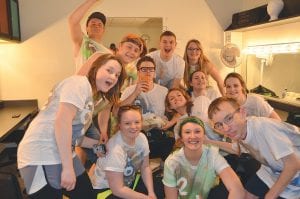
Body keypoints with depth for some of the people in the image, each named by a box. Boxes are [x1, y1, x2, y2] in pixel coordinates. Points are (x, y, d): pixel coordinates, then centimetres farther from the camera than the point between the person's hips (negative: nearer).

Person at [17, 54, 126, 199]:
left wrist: (95, 143, 14)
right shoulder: (80, 82, -12)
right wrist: (67, 168, -24)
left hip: (62, 155, 10)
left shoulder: (90, 96, 17)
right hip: (42, 156, -10)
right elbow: (62, 121, -24)